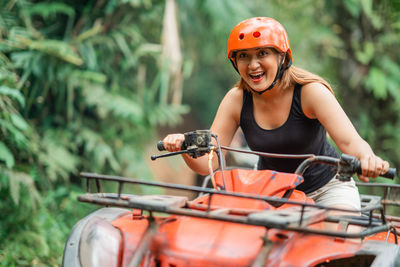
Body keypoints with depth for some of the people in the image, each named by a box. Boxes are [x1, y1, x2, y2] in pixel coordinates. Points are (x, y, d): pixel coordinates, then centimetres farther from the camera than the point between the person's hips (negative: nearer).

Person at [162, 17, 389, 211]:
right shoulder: (236, 100, -12)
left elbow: (350, 141, -31)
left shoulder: (310, 91, -20)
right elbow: (207, 164, -15)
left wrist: (367, 158, -55)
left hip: (327, 187, -3)